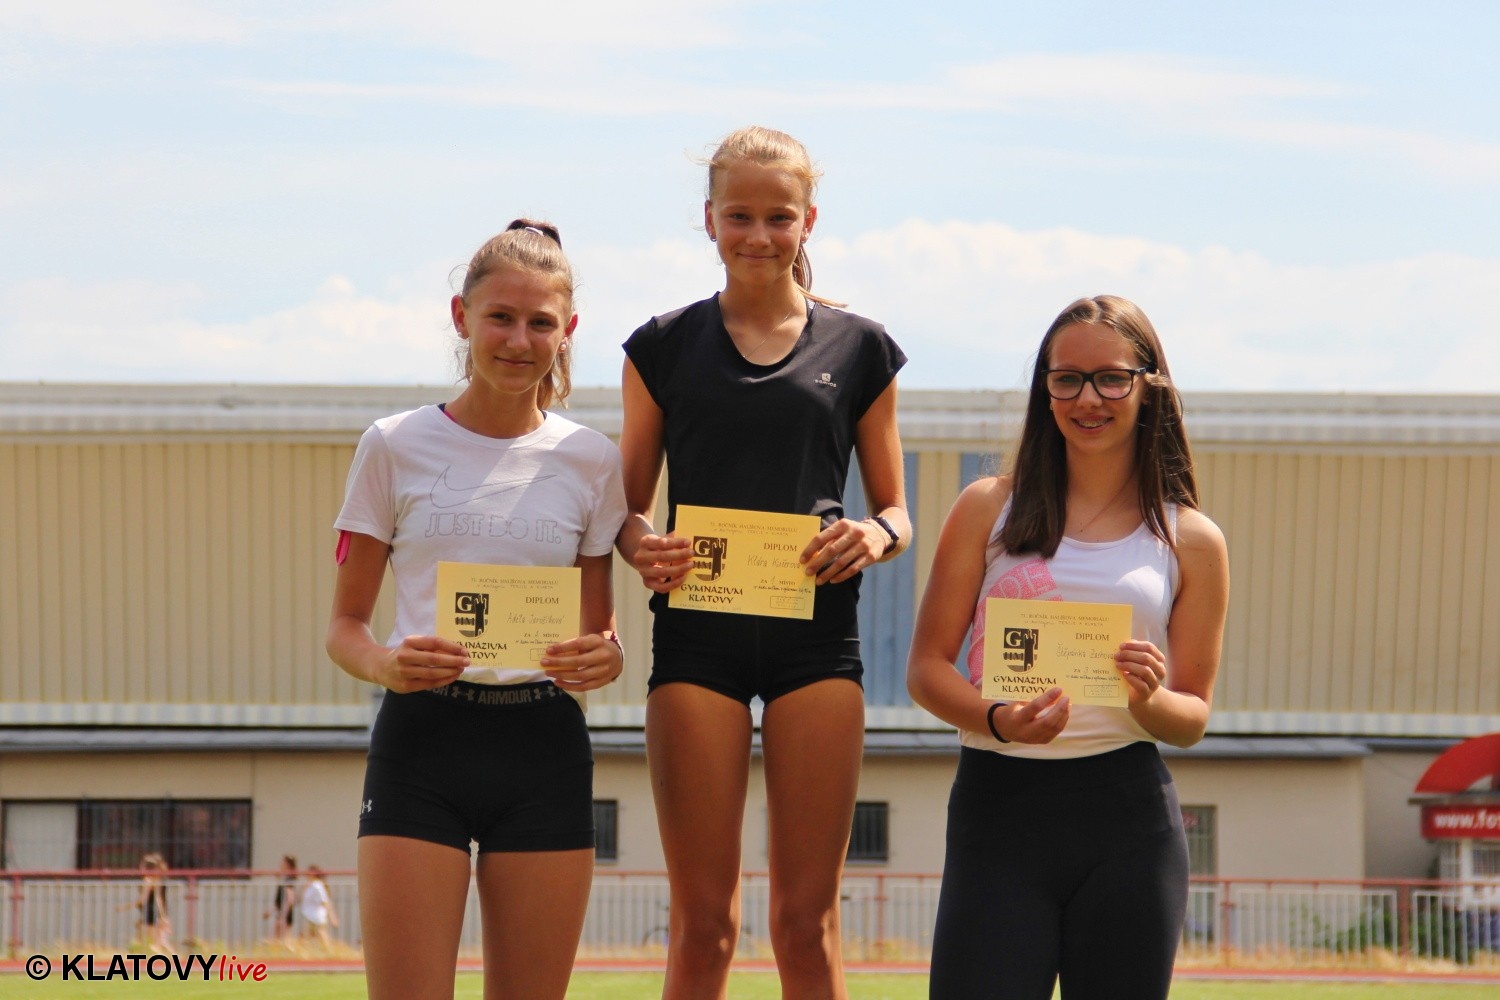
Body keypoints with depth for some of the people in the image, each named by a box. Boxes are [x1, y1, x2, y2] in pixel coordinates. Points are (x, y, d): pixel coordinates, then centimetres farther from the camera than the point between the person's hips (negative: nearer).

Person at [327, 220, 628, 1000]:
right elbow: (344, 624, 6)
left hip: (544, 746, 2)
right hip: (421, 737, -2)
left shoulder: (589, 460, 9)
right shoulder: (394, 446, 4)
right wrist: (387, 664, -17)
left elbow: (599, 629, 14)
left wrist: (602, 660, -10)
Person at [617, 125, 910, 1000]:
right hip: (699, 631, 0)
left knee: (808, 919, 0)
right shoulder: (667, 346, 8)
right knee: (703, 919, -1)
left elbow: (895, 508, 13)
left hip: (816, 634, 0)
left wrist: (876, 536, -10)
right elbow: (628, 506, 10)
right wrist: (642, 547, -13)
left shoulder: (859, 350, 10)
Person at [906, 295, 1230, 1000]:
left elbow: (1193, 717, 11)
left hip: (1127, 817, 1)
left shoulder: (1191, 541, 9)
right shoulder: (989, 509, 7)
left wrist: (1149, 699, -12)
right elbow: (926, 666, 4)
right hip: (998, 808, -1)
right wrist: (1000, 720, -15)